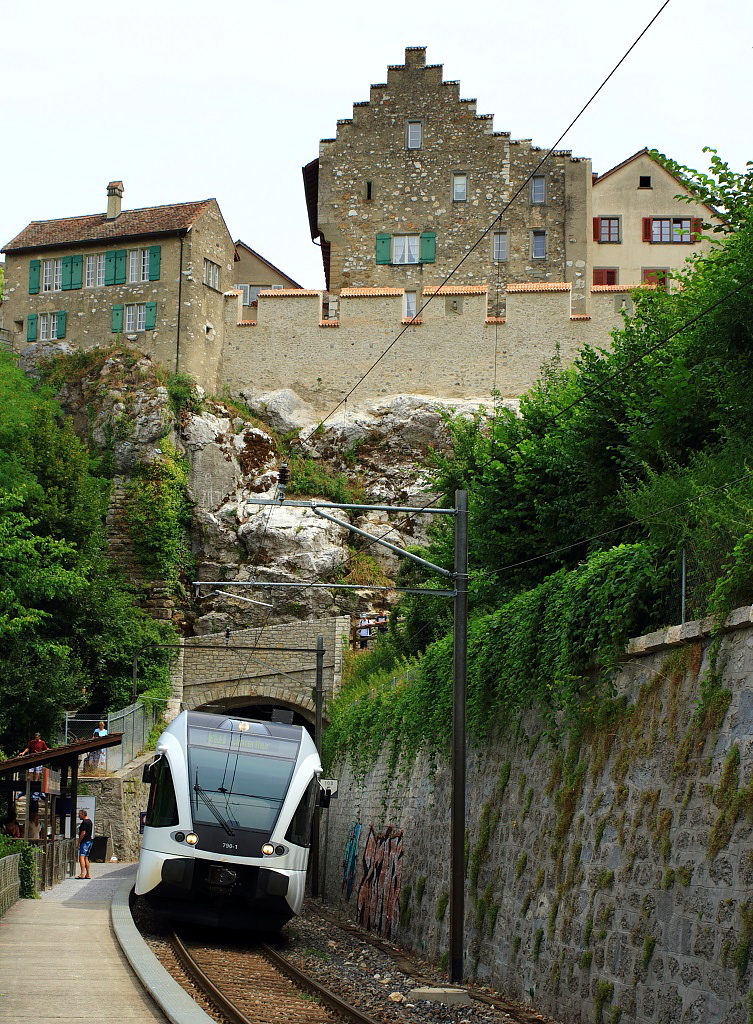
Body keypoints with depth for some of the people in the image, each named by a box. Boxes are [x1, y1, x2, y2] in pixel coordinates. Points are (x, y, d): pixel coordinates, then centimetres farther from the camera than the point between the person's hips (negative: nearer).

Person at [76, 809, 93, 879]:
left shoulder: (84, 822, -14)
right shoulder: (90, 821, 17)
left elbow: (83, 833, -19)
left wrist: (79, 842, -13)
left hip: (85, 841, -10)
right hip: (89, 841, 10)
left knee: (81, 857, -15)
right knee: (86, 858, 13)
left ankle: (82, 874, -24)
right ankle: (88, 874, 13)